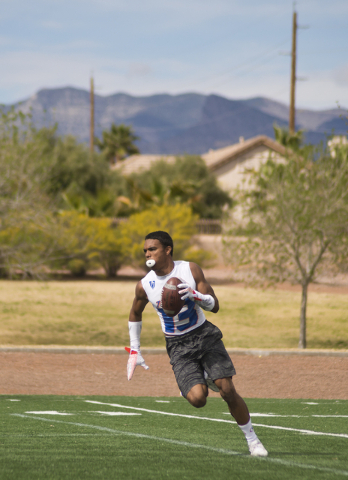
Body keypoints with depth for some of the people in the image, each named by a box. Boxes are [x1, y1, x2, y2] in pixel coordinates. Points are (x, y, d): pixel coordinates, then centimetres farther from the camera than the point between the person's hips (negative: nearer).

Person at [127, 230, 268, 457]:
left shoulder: (190, 270, -8)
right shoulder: (145, 286, -6)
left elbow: (214, 306, -9)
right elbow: (135, 315, 14)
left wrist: (195, 295, -30)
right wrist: (135, 351, 14)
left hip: (204, 335, 0)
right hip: (178, 346, 0)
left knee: (227, 390, -12)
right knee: (197, 398, -21)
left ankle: (252, 439, 6)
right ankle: (204, 380, 18)